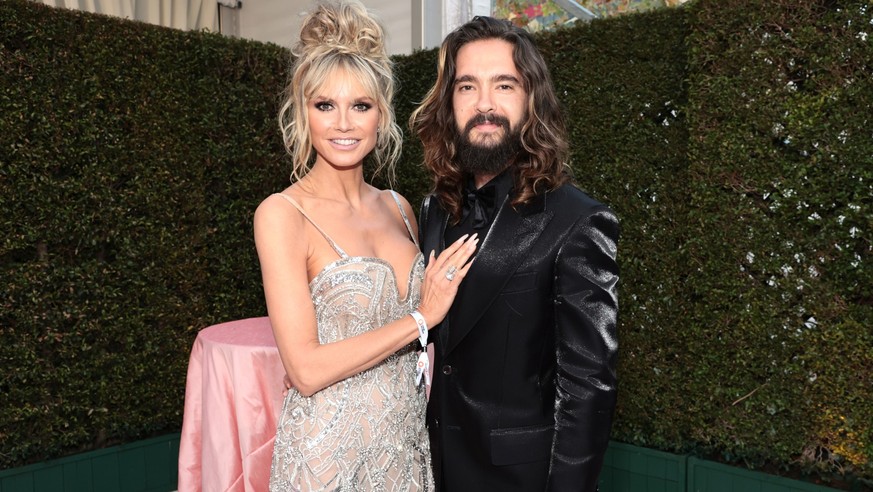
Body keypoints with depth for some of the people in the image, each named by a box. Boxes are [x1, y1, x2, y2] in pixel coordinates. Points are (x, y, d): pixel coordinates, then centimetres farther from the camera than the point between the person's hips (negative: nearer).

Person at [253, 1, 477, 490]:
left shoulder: (399, 208, 3)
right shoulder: (282, 214, -13)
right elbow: (306, 369, -19)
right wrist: (422, 317, -16)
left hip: (407, 444, 5)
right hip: (329, 453, -5)